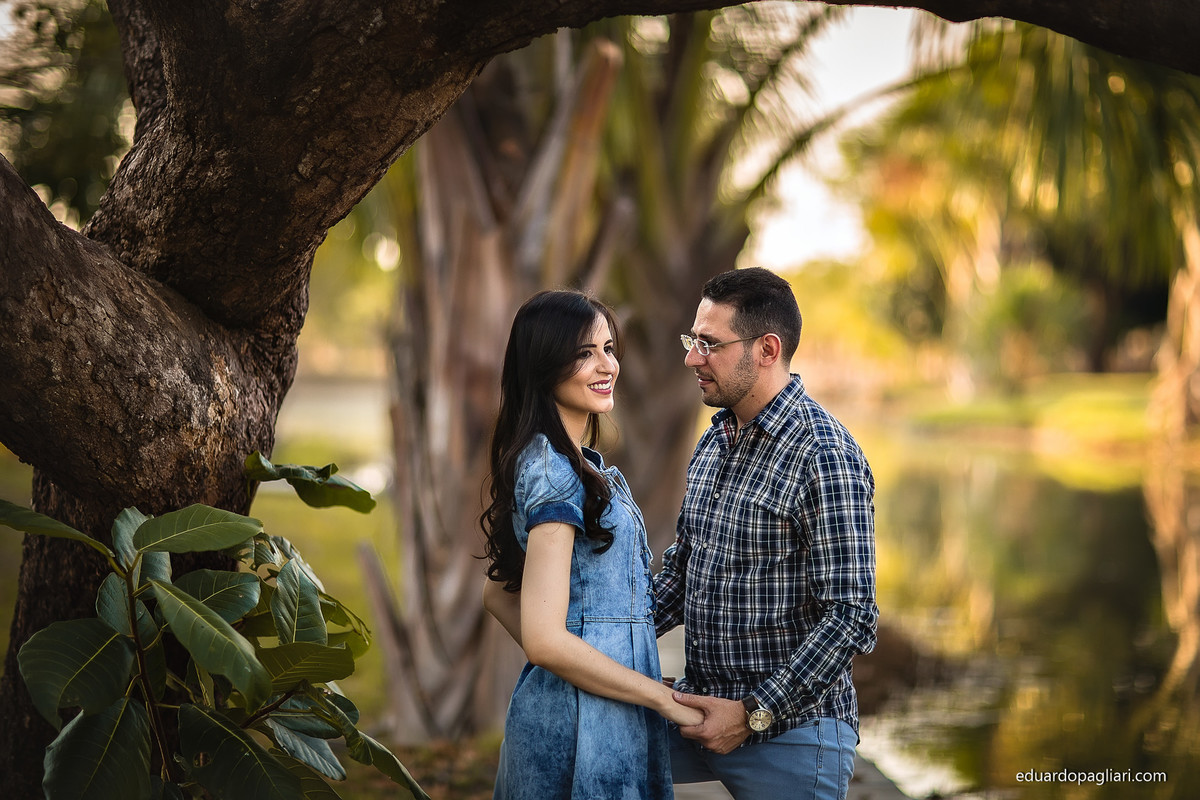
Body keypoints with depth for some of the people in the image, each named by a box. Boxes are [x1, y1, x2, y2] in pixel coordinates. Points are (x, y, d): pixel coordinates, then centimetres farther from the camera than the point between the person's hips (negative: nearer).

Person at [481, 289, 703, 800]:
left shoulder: (562, 460, 11)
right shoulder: (555, 473, -19)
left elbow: (497, 593, 19)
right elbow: (546, 640, -24)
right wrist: (667, 699, -17)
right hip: (583, 721, -10)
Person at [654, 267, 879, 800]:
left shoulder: (824, 455, -17)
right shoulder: (713, 444, 10)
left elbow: (850, 617, -20)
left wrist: (753, 714, -19)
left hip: (788, 730, -7)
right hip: (701, 710, 7)